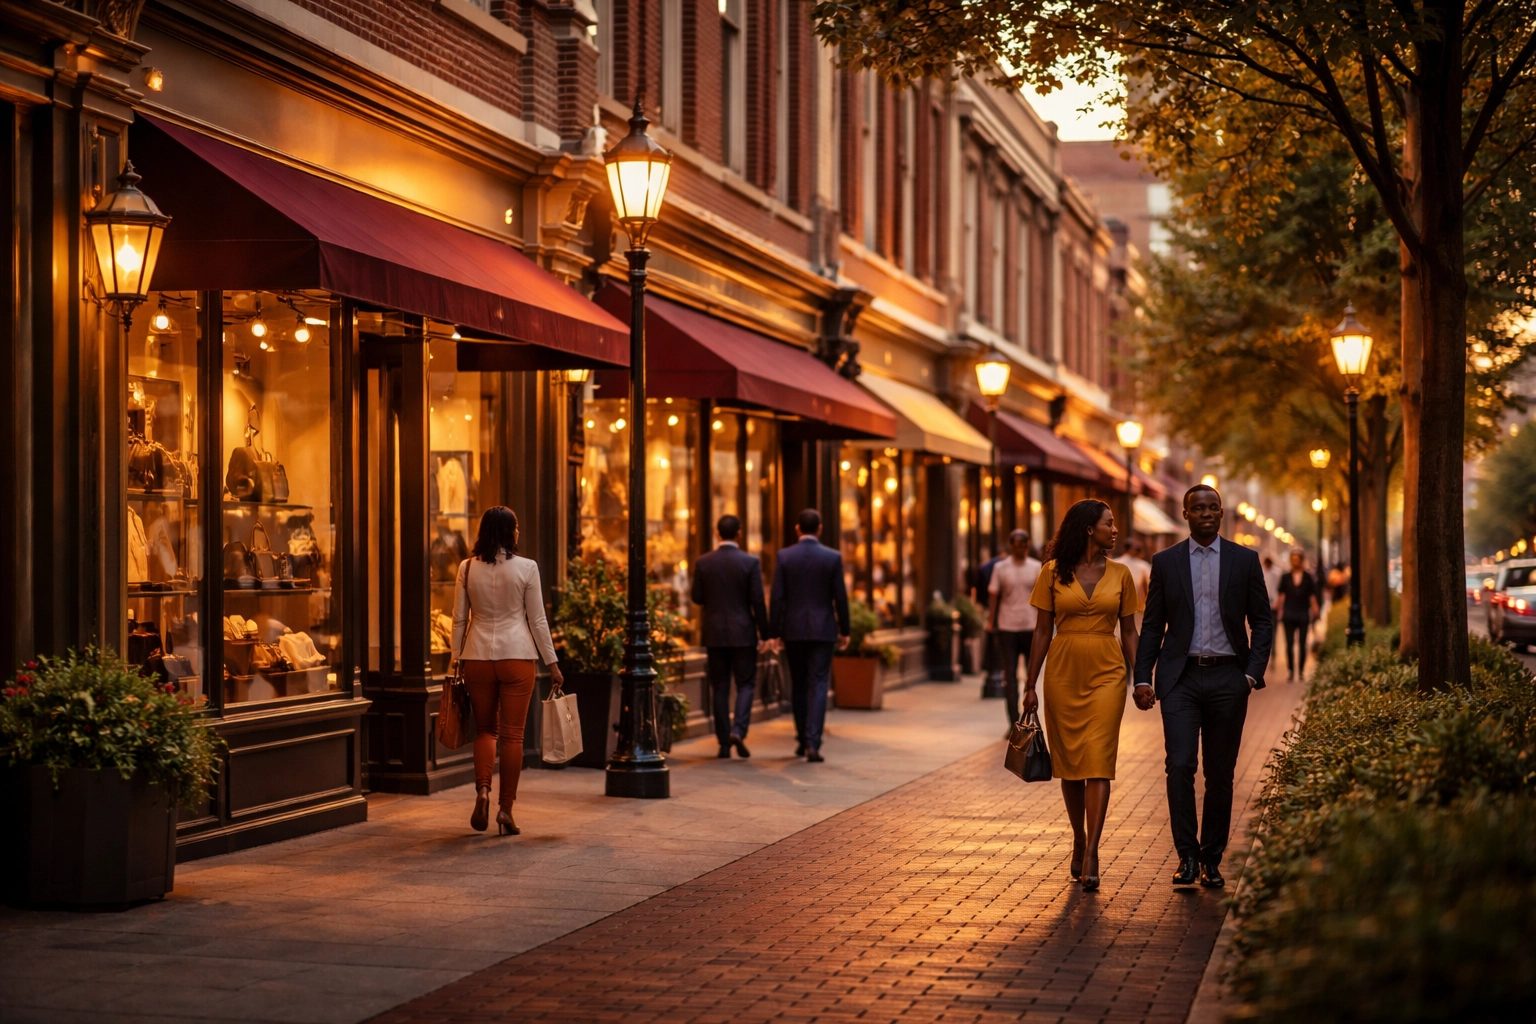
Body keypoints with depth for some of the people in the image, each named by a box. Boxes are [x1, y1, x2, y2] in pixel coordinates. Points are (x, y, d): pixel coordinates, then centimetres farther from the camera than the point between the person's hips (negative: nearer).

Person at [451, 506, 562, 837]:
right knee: (512, 734, 4)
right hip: (517, 656, -2)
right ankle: (505, 808, 5)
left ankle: (482, 790, -5)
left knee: (485, 729, 15)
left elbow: (459, 619, 4)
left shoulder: (467, 568, 2)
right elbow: (537, 620, -3)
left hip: (478, 657, 2)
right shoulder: (526, 568, -5)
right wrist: (552, 663, 4)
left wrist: (457, 659, 13)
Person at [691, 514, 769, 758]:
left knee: (720, 688, 8)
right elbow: (757, 601, -9)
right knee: (746, 684, 7)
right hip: (743, 633, -2)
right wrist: (763, 633, -1)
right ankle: (738, 730, -13)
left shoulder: (703, 563, -2)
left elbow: (697, 598, 2)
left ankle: (724, 743, 7)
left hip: (714, 634, 2)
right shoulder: (750, 562, -8)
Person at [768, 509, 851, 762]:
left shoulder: (784, 556, -3)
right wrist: (844, 631, 8)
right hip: (823, 630, -1)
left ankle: (803, 739, 21)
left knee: (798, 685, 15)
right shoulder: (832, 557, -4)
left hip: (793, 630, 1)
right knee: (818, 686, -1)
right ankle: (812, 743, -12)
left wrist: (774, 633, 1)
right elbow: (840, 597, -3)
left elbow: (777, 597, -4)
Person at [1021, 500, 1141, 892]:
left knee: (1098, 761, -11)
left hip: (1106, 672, 0)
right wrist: (1031, 685, 0)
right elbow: (1043, 631, 3)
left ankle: (1091, 856, -16)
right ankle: (1079, 841, 26)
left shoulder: (1119, 574, 6)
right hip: (1063, 671, 0)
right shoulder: (1053, 572, 1)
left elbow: (1129, 631, 9)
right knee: (1068, 760, 7)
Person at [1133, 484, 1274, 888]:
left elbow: (1262, 622, 7)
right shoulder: (1166, 561, 6)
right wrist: (1142, 678, -1)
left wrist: (1253, 673, -5)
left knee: (1220, 774, 5)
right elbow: (1152, 625, 8)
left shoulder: (1244, 560, 5)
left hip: (1227, 677, 0)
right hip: (1181, 678, 0)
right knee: (1180, 765, -13)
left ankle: (1212, 860, 15)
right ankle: (1187, 855, -5)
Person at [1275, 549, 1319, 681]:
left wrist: (1315, 612, 0)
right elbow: (1281, 595, 7)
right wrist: (1279, 610, 1)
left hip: (1303, 614, 0)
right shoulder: (1285, 577, 6)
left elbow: (1312, 596, 6)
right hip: (1289, 614, 0)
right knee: (1289, 644, -3)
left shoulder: (1308, 578, 5)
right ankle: (1290, 671, 0)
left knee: (1302, 644, 2)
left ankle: (1301, 670, 9)